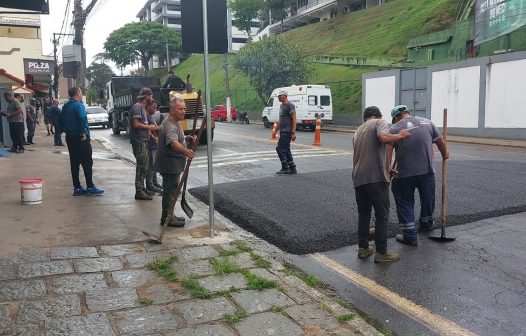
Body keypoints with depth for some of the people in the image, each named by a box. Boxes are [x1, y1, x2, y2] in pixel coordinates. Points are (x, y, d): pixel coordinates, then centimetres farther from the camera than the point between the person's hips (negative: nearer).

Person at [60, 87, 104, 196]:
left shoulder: (65, 106, 15)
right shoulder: (78, 105, -12)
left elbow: (61, 121, 21)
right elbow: (82, 118, -28)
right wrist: (83, 133, -21)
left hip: (70, 137, 8)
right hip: (80, 138, -8)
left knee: (74, 163, 10)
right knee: (87, 162, -4)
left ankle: (77, 188, 12)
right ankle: (90, 187, -3)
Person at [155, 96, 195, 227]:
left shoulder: (174, 123, 12)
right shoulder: (170, 125, -22)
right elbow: (173, 143, -41)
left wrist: (187, 138, 12)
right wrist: (186, 151, -58)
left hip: (173, 163, 11)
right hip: (170, 163, -11)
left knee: (171, 189, 19)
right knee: (170, 190, -3)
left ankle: (168, 216, 31)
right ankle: (167, 218, 7)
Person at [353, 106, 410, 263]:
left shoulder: (358, 131, 26)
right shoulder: (380, 122, 5)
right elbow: (383, 138, -18)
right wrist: (400, 135, -1)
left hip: (358, 178, 7)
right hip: (376, 176, -7)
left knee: (363, 213, 18)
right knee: (382, 214, 3)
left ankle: (363, 248, 23)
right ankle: (381, 252, 6)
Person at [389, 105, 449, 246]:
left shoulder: (395, 128, -5)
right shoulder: (426, 122, 7)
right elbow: (441, 142, 12)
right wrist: (445, 155, 29)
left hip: (405, 174, -4)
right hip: (427, 171, 4)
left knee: (405, 203, 8)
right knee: (428, 199, 23)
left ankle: (410, 236, 9)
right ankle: (426, 224, 45)